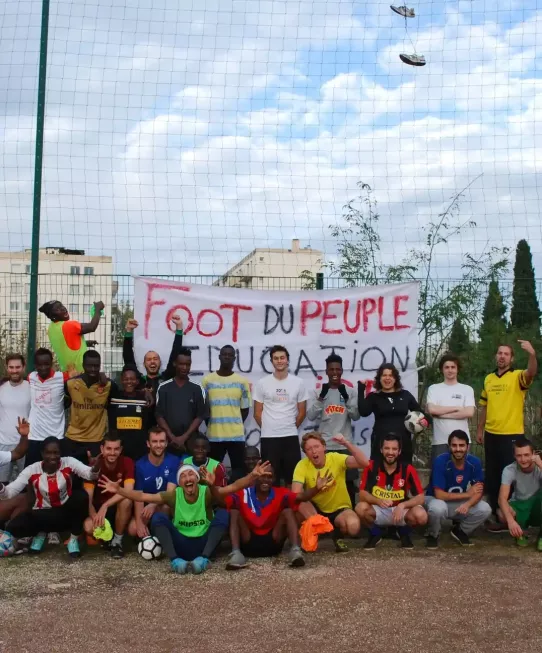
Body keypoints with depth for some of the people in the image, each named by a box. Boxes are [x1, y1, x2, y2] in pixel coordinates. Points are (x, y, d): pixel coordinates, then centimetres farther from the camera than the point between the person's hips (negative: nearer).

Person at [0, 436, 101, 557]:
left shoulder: (69, 463, -14)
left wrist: (95, 467, -54)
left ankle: (74, 538, -10)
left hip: (66, 513, 0)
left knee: (81, 495, -33)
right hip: (42, 514, 1)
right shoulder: (32, 470, -13)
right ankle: (41, 533, 9)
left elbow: (90, 474, -29)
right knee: (12, 528, -27)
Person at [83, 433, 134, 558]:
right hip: (98, 508, 0)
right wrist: (96, 517, -37)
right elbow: (87, 498, -19)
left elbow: (128, 491, -28)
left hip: (119, 508, 0)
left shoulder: (127, 463, -15)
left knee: (126, 501, -35)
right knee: (88, 527, -32)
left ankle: (117, 541, -13)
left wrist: (105, 506, -38)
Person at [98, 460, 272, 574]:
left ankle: (204, 558, -30)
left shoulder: (207, 493, -12)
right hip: (181, 544, 1)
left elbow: (234, 487, -25)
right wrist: (118, 490, -26)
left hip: (204, 543, -1)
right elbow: (142, 496, -13)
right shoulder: (174, 495, -8)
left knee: (223, 514, -23)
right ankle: (175, 560, -31)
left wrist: (253, 476, -42)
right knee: (158, 517, -20)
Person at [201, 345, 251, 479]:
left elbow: (245, 408, 7)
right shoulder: (207, 380, 2)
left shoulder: (242, 381, 2)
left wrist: (236, 426, 0)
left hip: (236, 435, 0)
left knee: (238, 469, 4)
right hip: (214, 435, 0)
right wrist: (211, 425, 3)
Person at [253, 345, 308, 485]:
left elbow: (302, 412, 8)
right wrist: (267, 428, 5)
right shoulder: (262, 383, 0)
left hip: (291, 437, 1)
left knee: (292, 476, 6)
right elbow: (257, 412, 5)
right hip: (268, 437, -1)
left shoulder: (298, 383, 2)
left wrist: (291, 428, 9)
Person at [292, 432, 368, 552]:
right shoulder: (302, 465, -16)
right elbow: (295, 494, -27)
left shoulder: (336, 458, -18)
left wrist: (346, 443, -41)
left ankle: (338, 536, 4)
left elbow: (364, 463, -32)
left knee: (353, 526, -33)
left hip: (340, 508, -1)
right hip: (315, 510, 1)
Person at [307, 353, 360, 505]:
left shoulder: (350, 392, 5)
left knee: (349, 481, 3)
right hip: (324, 444, 0)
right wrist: (321, 397, -15)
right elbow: (310, 416, -4)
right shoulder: (318, 392, 3)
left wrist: (346, 398, -14)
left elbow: (356, 416, -1)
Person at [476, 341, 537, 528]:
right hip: (491, 435, 6)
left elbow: (531, 373, -30)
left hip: (512, 435, -6)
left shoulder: (517, 376, -6)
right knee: (492, 477, 11)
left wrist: (532, 354, -48)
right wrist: (480, 430, 14)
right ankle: (497, 515, 21)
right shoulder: (488, 379, 11)